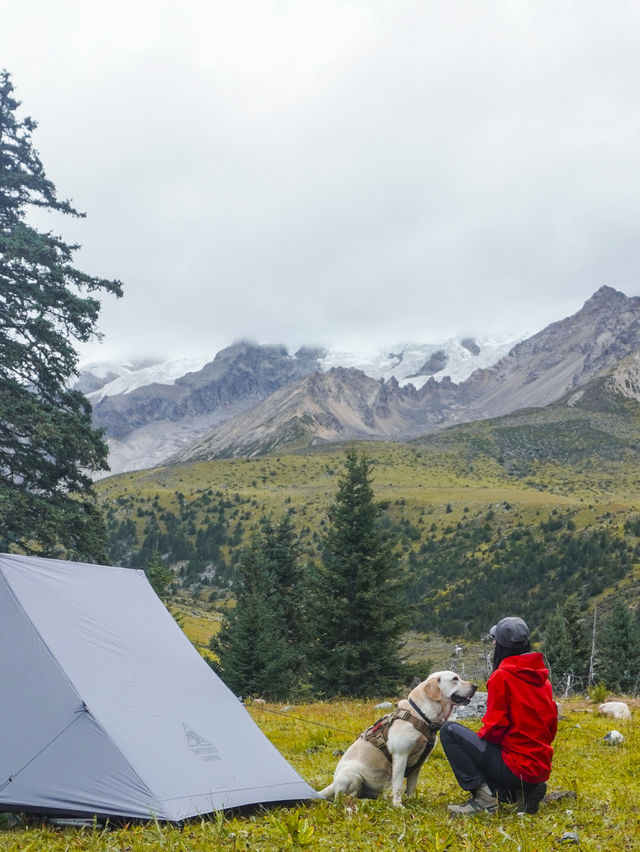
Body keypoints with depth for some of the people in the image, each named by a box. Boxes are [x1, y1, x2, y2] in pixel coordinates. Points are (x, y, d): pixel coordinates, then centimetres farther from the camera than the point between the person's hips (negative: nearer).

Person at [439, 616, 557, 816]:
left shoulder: (501, 676, -13)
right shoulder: (542, 677, 8)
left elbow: (495, 726, -15)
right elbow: (551, 723, 13)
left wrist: (480, 735, 5)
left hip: (515, 766, -8)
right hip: (541, 768, 8)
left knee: (449, 731, -4)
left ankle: (483, 796, -9)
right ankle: (524, 791, 10)